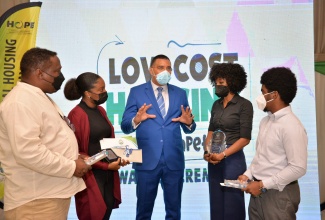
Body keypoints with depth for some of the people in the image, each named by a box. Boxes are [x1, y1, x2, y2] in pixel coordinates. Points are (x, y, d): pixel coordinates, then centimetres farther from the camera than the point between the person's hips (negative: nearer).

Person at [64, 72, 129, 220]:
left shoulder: (101, 111, 9)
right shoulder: (76, 115, -14)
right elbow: (76, 153, -14)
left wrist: (120, 156, -1)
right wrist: (105, 165, -17)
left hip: (108, 173, 7)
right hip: (91, 175, -7)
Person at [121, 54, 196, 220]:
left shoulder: (180, 93, 9)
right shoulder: (136, 92, 1)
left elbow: (188, 129, 10)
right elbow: (125, 126, -2)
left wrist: (189, 123, -13)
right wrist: (136, 120, -23)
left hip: (174, 160, 2)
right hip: (147, 160, -2)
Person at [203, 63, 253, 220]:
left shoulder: (244, 105, -8)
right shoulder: (216, 104, 10)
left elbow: (245, 138, -11)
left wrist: (223, 154, -16)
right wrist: (207, 151, -5)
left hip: (233, 158, -5)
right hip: (214, 158, 6)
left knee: (232, 203, 6)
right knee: (216, 202, 13)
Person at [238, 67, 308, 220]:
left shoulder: (291, 126, -18)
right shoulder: (265, 121, 8)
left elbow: (298, 168, -21)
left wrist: (263, 185, -18)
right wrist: (248, 175, 2)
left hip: (279, 193, -7)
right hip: (258, 191, 7)